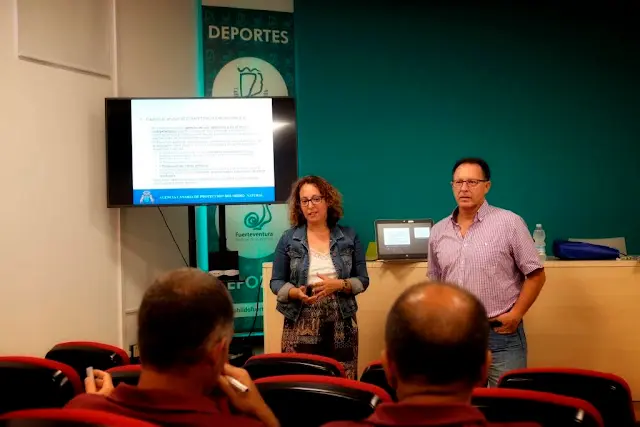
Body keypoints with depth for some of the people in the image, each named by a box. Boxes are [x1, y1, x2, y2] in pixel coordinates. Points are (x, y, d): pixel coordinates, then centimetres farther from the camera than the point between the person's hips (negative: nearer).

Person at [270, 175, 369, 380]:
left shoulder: (349, 236, 5)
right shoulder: (288, 239, 3)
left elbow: (363, 280, 6)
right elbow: (276, 282, 5)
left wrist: (338, 285, -13)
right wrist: (296, 293, -15)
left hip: (341, 325, 1)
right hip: (300, 326, 0)